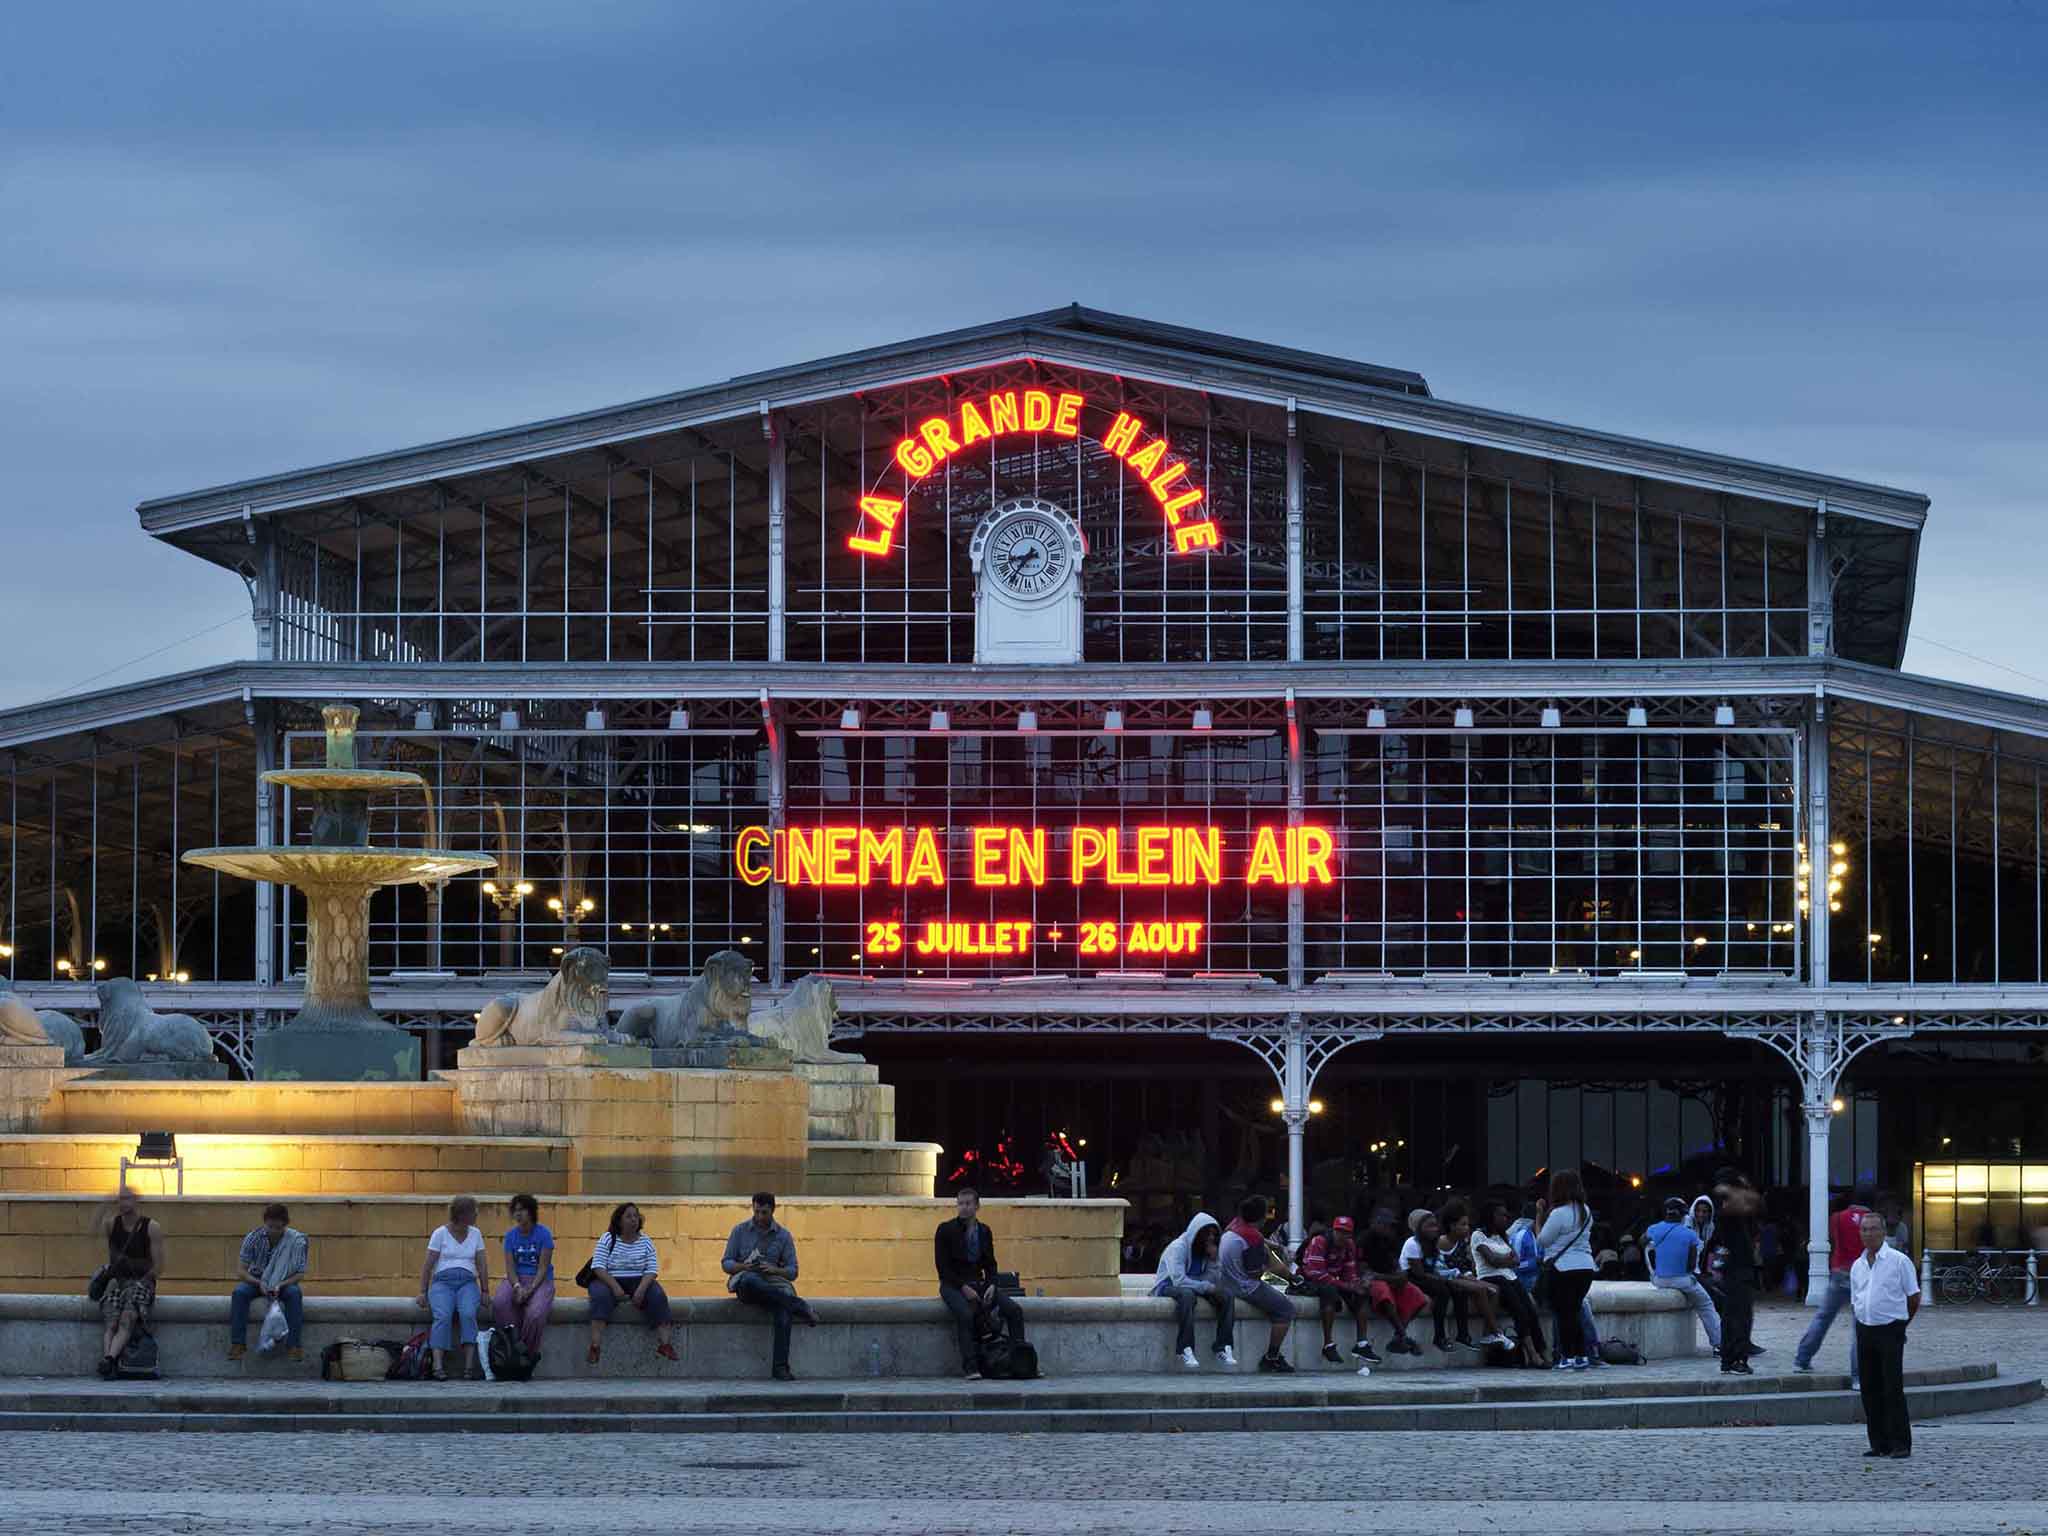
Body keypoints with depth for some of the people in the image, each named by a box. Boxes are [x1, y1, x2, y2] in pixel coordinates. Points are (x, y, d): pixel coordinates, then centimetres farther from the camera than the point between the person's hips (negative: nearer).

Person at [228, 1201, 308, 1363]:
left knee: (295, 1293, -34)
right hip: (256, 1279, 1)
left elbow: (300, 1274, -14)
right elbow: (241, 1269, -12)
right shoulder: (253, 1238, -14)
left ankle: (294, 1345, -32)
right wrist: (259, 1283, -30)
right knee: (239, 1292, -30)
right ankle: (238, 1344, -29)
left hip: (284, 1282, -1)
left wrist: (280, 1285, -32)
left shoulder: (296, 1240, -16)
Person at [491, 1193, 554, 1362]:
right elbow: (510, 1266, 0)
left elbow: (543, 1267, -8)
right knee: (499, 1302, -31)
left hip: (540, 1280, -3)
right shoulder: (511, 1235, 7)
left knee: (535, 1313, -34)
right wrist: (517, 1287, -19)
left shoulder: (543, 1234, -3)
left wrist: (530, 1289, -20)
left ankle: (530, 1353, -13)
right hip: (516, 1279, 3)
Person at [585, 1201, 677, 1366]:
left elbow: (652, 1269, 0)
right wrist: (615, 1286, -23)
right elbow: (598, 1266, -9)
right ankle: (595, 1346, -45)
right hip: (609, 1280, -2)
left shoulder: (646, 1242, 9)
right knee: (600, 1295, -35)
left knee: (658, 1296, -27)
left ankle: (665, 1343, -34)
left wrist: (641, 1289, -20)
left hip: (638, 1282, 2)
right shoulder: (608, 1239, 1)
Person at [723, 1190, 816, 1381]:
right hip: (746, 1286, -1)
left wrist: (773, 1270, -14)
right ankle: (799, 1306, -30)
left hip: (773, 1284, 1)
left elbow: (792, 1271, 7)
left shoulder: (783, 1235, 9)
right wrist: (744, 1267, -15)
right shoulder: (740, 1231, 8)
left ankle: (780, 1367, -36)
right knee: (750, 1279, -40)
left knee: (783, 1311, -34)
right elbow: (726, 1263, 7)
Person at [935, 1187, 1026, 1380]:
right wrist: (963, 1287, -18)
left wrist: (991, 1285, -7)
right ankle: (970, 1368, -35)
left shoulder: (984, 1231, 11)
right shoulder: (946, 1230, -4)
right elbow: (942, 1265, -8)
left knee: (1014, 1309, -14)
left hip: (978, 1284, 5)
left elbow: (990, 1264, 13)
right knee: (966, 1313, -36)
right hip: (953, 1285, -5)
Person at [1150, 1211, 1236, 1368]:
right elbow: (1178, 1280, -28)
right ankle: (1185, 1350, -44)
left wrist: (1213, 1259, -14)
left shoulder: (1206, 1250, 5)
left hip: (1195, 1287, 7)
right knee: (1187, 1294, -42)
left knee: (1227, 1295, -16)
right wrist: (1207, 1287, -25)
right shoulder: (1178, 1248, -17)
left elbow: (1216, 1282, 0)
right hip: (1168, 1287, -7)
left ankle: (1223, 1349, -22)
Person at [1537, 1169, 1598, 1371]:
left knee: (1563, 1314, -1)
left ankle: (1567, 1356, -2)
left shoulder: (1559, 1214, -15)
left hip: (1563, 1269, -7)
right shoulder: (1586, 1212, 10)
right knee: (1574, 1312, 14)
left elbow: (1542, 1241, -10)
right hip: (1585, 1267, 7)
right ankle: (1582, 1355, 12)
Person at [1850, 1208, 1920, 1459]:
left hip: (1891, 1331, -6)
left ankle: (1900, 1444, -7)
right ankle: (1879, 1443, 11)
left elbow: (1914, 1297, 2)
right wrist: (1864, 1321, 12)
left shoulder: (1898, 1261, -3)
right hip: (1865, 1332, 6)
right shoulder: (1858, 1265, 13)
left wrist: (1899, 1323, 9)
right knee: (1870, 1390, 5)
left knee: (1893, 1389, -9)